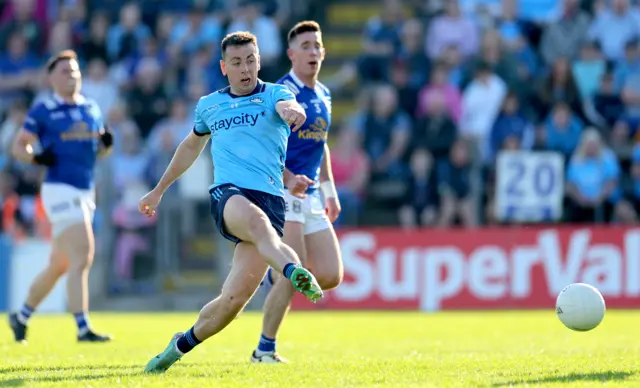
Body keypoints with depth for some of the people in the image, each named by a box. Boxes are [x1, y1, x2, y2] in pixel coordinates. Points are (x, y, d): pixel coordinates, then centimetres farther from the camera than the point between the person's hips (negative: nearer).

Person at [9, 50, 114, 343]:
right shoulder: (43, 111, -3)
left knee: (59, 265, 14)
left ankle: (21, 317, 30)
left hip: (86, 193, 7)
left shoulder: (92, 109, 14)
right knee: (82, 256, -18)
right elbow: (19, 146, 1)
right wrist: (36, 157, -19)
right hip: (60, 190, -7)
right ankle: (83, 328, -18)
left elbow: (98, 150, 23)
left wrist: (107, 143, 0)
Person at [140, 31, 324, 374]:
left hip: (269, 197, -1)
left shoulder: (274, 94, 8)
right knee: (255, 218, -39)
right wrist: (159, 190, 44)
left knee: (235, 297, -11)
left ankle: (183, 344, 14)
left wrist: (292, 111, -44)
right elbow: (191, 147, 37)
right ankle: (294, 271, -67)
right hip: (226, 194, 1)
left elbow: (288, 106, -18)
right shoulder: (208, 106, 18)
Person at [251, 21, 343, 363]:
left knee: (330, 277, 1)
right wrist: (289, 179, -31)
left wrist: (330, 190, 22)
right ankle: (265, 349, -1)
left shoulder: (323, 95, 14)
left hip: (311, 194, 7)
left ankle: (276, 276, 29)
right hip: (282, 193, -7)